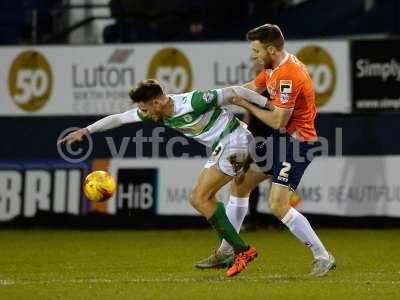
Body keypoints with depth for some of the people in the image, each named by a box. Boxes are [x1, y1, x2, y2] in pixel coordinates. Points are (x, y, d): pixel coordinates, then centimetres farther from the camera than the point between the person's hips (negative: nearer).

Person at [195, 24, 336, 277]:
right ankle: (226, 251, 26)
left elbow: (278, 121, -24)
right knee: (240, 182, 16)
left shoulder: (288, 76, -26)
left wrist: (246, 105, -13)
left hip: (296, 142, -11)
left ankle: (323, 258, -6)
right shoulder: (274, 67, 5)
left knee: (278, 206, -17)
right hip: (281, 139, 11)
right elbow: (253, 87, 22)